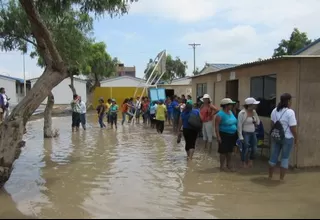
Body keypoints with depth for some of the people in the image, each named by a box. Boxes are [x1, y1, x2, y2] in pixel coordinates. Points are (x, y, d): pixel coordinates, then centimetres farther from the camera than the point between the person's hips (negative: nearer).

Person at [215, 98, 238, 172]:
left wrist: (236, 133, 16)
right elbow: (217, 126, -18)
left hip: (232, 135, 7)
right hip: (224, 135, -7)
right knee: (223, 151, 0)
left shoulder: (231, 112, 8)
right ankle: (222, 165, 14)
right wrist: (218, 136, -22)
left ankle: (229, 164, 29)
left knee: (230, 150, 16)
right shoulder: (220, 114, -16)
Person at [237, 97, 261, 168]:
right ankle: (244, 163, 21)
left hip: (253, 133, 7)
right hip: (245, 133, -7)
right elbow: (239, 125, -16)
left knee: (254, 148, 10)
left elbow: (258, 122, 13)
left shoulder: (254, 112, 3)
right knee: (245, 149, 1)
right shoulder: (242, 113, -17)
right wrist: (241, 136, -17)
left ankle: (250, 161, 32)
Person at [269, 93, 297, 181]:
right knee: (285, 158, 7)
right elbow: (293, 128, -16)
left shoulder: (274, 110, 3)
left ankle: (270, 176, 24)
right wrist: (296, 138, -3)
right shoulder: (290, 112, -16)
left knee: (273, 156, 13)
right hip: (287, 138, -5)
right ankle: (281, 178, 12)